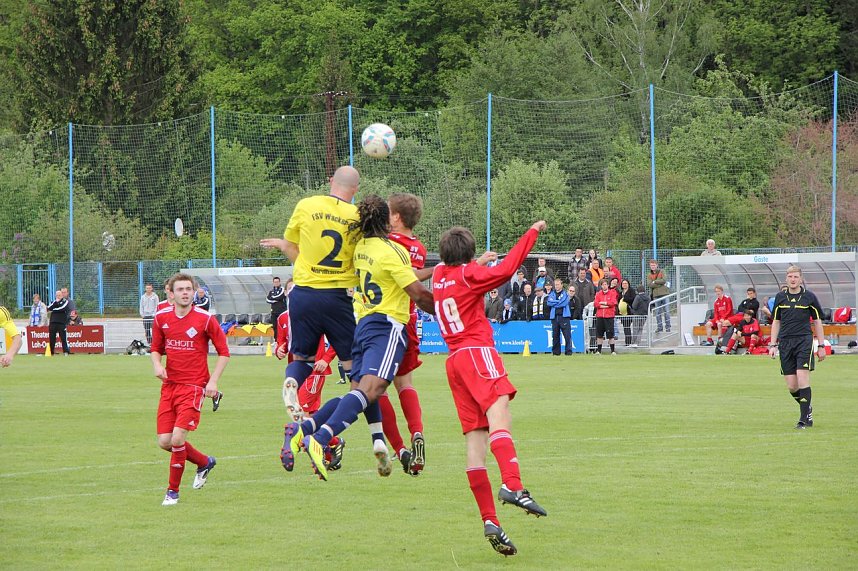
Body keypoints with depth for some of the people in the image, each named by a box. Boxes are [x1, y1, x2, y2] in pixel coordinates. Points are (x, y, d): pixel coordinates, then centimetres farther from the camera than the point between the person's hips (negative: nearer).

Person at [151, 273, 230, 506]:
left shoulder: (205, 319, -7)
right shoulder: (161, 318, 5)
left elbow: (224, 353, 0)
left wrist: (213, 382, -10)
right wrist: (157, 365, -4)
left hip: (194, 387, -5)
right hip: (169, 385, 5)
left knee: (178, 438, -16)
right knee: (164, 441, 1)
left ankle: (173, 491, 1)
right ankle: (204, 462, 29)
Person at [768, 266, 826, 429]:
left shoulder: (809, 297, 3)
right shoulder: (780, 297, 10)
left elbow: (817, 322, 8)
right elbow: (776, 322, 17)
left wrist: (821, 346, 5)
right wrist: (773, 345, 10)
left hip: (804, 340, -3)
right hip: (785, 342, 3)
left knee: (802, 378, -16)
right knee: (791, 386, 0)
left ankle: (804, 419, -12)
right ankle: (807, 409, 25)